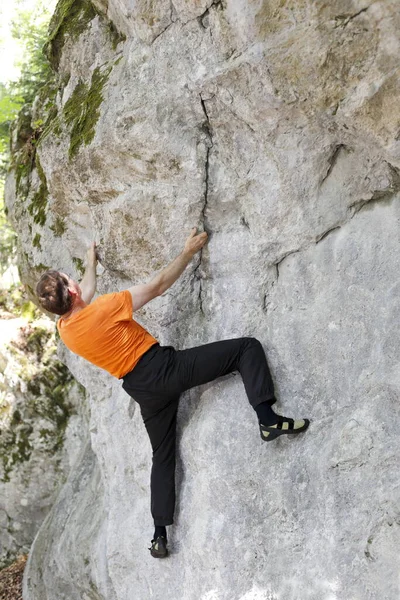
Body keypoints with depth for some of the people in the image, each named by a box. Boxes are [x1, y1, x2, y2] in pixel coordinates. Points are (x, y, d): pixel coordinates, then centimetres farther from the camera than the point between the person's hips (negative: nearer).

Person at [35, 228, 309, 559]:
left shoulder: (65, 330, 1)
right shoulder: (103, 308, -18)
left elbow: (86, 293, 25)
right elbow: (158, 286, -10)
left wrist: (92, 262, 43)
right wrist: (189, 251, 1)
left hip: (143, 390, 6)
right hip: (165, 366, -6)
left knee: (163, 457, 21)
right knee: (247, 347, -4)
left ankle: (160, 535, 18)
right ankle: (267, 418, -22)